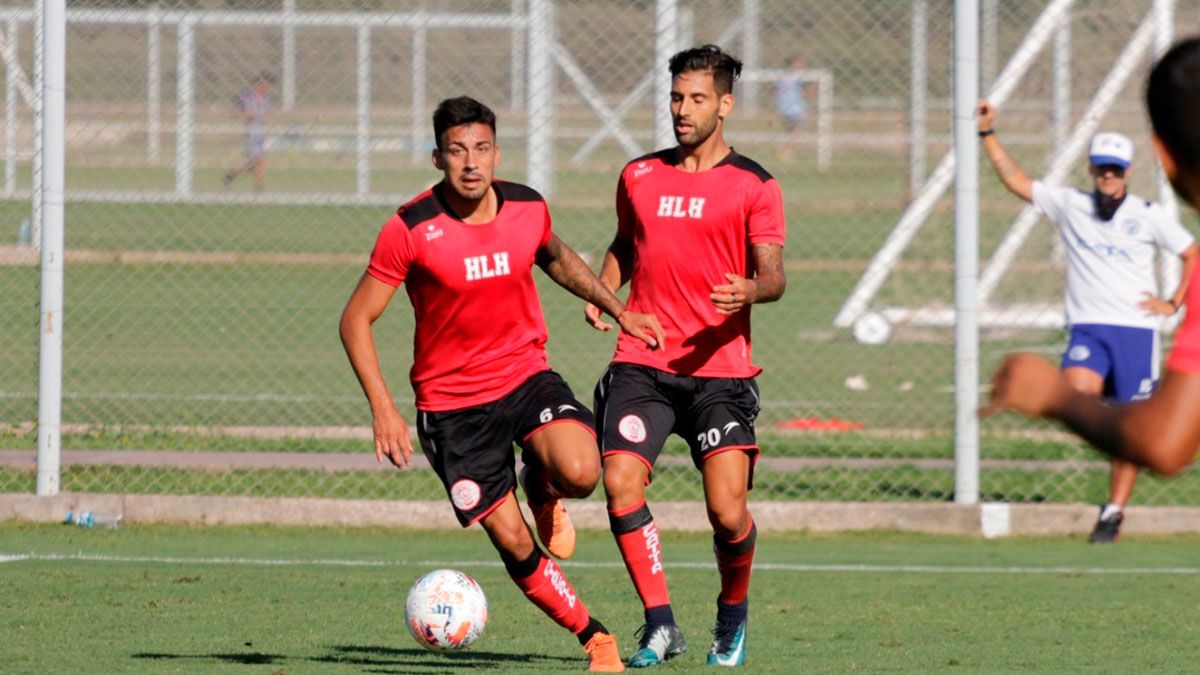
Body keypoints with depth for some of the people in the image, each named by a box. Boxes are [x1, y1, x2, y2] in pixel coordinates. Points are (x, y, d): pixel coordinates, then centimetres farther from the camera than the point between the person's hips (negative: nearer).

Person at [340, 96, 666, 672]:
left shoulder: (527, 208, -3)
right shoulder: (410, 230, -15)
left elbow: (556, 258, 22)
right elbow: (356, 320, -9)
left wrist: (617, 309, 14)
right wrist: (383, 409, -18)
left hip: (527, 375, 2)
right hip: (451, 402, -2)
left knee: (580, 472, -28)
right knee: (512, 540, -7)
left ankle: (542, 486, 10)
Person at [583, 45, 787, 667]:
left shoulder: (753, 186, 1)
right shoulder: (639, 176, 13)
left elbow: (774, 275, -2)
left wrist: (752, 290, -25)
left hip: (719, 367, -3)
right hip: (641, 364, 3)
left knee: (728, 512, -10)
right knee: (621, 486, -17)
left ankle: (732, 615, 19)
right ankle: (659, 624, -7)